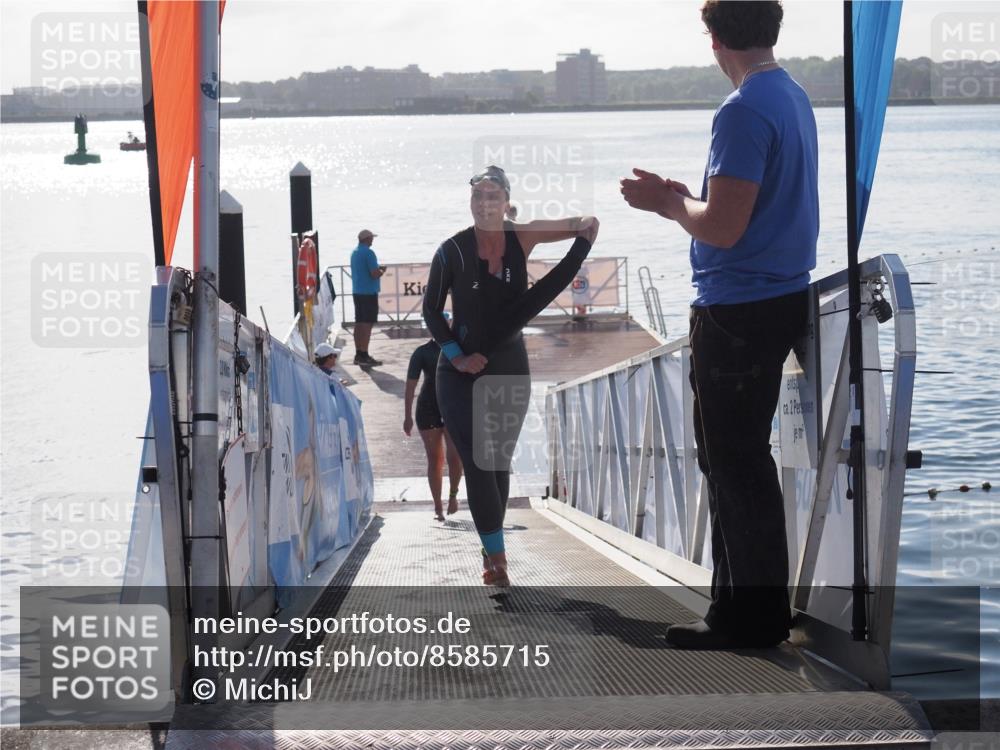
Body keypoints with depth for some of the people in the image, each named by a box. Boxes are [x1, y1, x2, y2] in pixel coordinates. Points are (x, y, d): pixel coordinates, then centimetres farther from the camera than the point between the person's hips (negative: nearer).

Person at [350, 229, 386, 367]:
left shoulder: (354, 252, 12)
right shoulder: (369, 253, -15)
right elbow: (375, 274, -21)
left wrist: (377, 269, 20)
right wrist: (382, 271, 0)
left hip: (357, 292, 9)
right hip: (369, 292, -9)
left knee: (359, 323, 11)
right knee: (367, 324, -7)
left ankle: (358, 354, 15)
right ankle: (364, 356, -9)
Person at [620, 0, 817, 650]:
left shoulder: (745, 111, -20)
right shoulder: (794, 97, 11)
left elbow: (722, 228, -22)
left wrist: (668, 203, -5)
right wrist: (679, 197, 13)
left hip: (738, 313, -10)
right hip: (781, 300, 10)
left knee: (734, 465, -1)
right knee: (740, 460, 17)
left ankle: (752, 619, 5)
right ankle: (746, 606, 24)